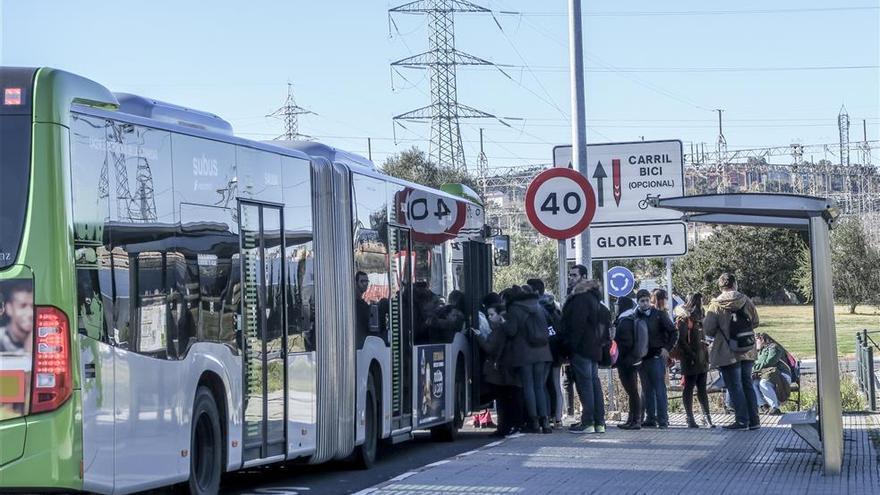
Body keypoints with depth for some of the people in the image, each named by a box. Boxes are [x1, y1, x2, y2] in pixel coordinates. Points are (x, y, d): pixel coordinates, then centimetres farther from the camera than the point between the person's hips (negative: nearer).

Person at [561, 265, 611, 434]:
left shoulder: (581, 298, -14)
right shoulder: (592, 296, 19)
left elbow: (577, 325, -20)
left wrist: (571, 344, -17)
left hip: (581, 348, -10)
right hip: (593, 348, 10)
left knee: (584, 383, -9)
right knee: (594, 382, 10)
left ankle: (587, 423, -10)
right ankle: (599, 422, 12)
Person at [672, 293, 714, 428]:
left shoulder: (698, 318, 18)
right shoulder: (684, 319, -9)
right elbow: (681, 341, -16)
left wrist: (706, 355, 14)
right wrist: (692, 355, -19)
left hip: (701, 360, 8)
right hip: (690, 361, -8)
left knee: (702, 389, 8)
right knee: (689, 388, -1)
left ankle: (707, 417, 10)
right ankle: (690, 419, 3)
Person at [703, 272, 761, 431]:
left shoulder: (716, 305, -12)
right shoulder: (745, 301, 0)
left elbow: (708, 330, -12)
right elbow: (755, 322, 10)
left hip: (728, 353, -4)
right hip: (747, 351, 4)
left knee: (735, 387, 2)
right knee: (747, 384, 14)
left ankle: (742, 421, 2)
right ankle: (754, 420, 15)